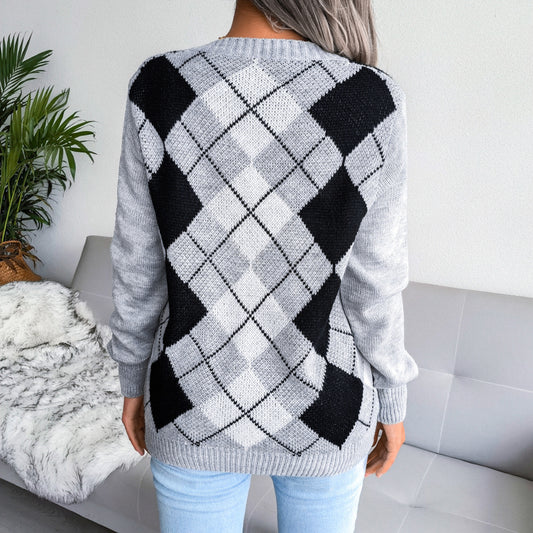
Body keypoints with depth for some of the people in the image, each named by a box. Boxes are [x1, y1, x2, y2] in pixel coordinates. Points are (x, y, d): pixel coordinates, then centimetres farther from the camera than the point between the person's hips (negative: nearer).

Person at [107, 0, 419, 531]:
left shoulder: (156, 87, -13)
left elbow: (138, 269, -6)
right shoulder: (373, 99, -17)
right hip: (322, 417, 0)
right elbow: (373, 287, -11)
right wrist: (391, 400, 6)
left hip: (194, 407, 1)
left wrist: (134, 381, 9)